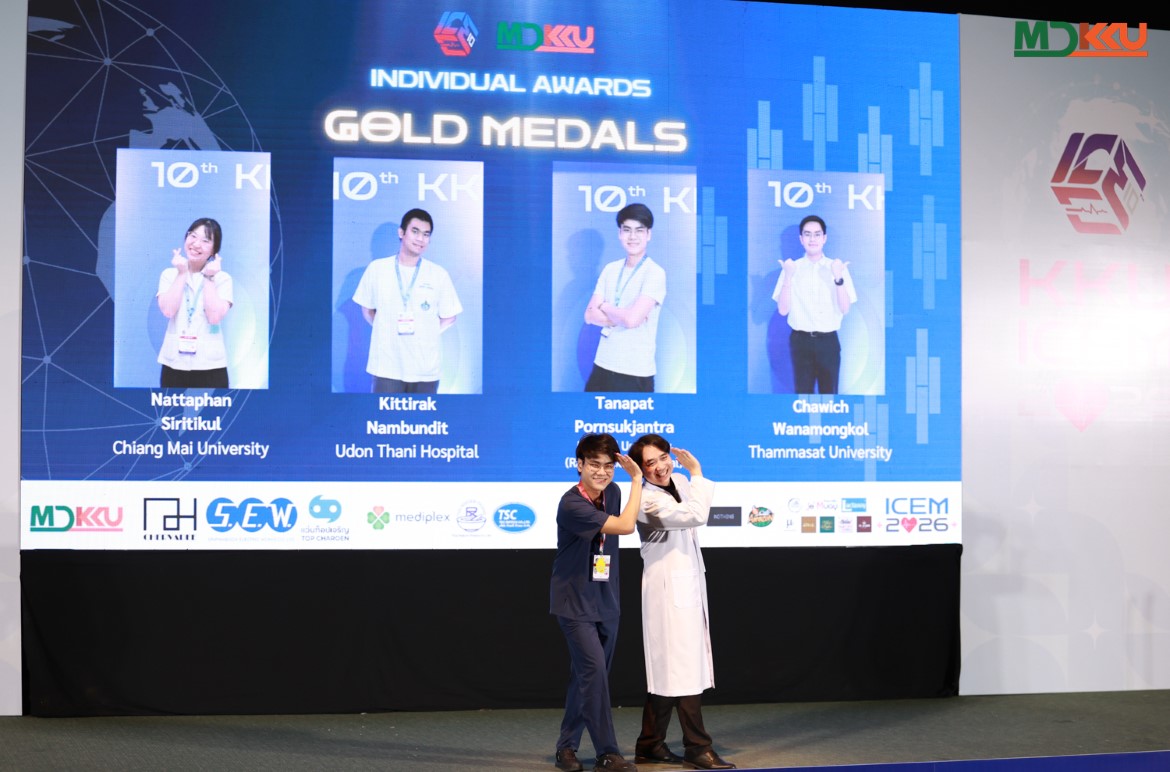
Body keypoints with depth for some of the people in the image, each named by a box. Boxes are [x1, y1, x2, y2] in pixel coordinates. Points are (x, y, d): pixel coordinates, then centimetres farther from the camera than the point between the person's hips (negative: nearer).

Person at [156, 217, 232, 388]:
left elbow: (215, 316, -12)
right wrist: (182, 274, -5)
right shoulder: (169, 274, 6)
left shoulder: (222, 278, 1)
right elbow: (168, 310, -9)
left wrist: (208, 278, -9)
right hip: (174, 364, 2)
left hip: (210, 366, -2)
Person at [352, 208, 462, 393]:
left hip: (426, 369, 0)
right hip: (387, 366, 0)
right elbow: (367, 309, 12)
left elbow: (449, 316, 7)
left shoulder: (439, 275, -2)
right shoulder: (377, 269, 0)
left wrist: (425, 334, -2)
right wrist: (386, 331, 2)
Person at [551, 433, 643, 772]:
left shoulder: (612, 492, 2)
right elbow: (625, 526, -24)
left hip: (605, 601, 7)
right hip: (574, 602, -7)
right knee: (594, 670, -14)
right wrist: (637, 481, -19)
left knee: (587, 676, 11)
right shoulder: (572, 505, -22)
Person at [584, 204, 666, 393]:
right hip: (602, 366, 6)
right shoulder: (610, 269, 9)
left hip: (635, 373, -6)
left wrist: (604, 307, -2)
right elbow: (590, 315, 3)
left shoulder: (655, 273, -10)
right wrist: (621, 318, -13)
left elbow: (632, 319, -20)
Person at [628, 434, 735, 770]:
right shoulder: (647, 500, -17)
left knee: (667, 670, 12)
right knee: (684, 670, -7)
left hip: (688, 584, 9)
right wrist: (696, 472, -16)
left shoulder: (678, 482, 8)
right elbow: (697, 515, -24)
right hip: (669, 588, -9)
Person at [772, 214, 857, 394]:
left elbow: (845, 309, -7)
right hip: (801, 340, 0)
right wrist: (788, 277, -18)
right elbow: (783, 310, -7)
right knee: (803, 392, 5)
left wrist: (838, 278, -20)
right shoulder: (792, 268, -1)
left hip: (828, 341, 1)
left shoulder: (837, 268, 0)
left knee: (829, 392, 8)